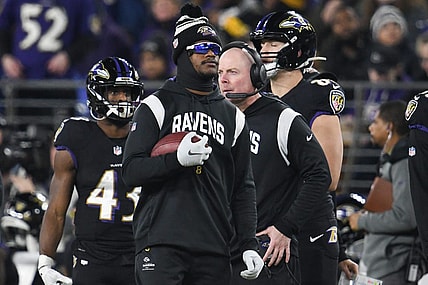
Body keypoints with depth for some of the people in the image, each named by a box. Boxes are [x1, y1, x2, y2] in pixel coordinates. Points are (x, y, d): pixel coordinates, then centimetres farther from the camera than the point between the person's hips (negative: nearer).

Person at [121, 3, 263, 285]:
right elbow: (131, 171, -4)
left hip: (214, 251, 4)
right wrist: (177, 159, -20)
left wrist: (249, 244, 7)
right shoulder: (157, 106, 4)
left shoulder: (233, 116, 17)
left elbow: (243, 188, 17)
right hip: (162, 243, -4)